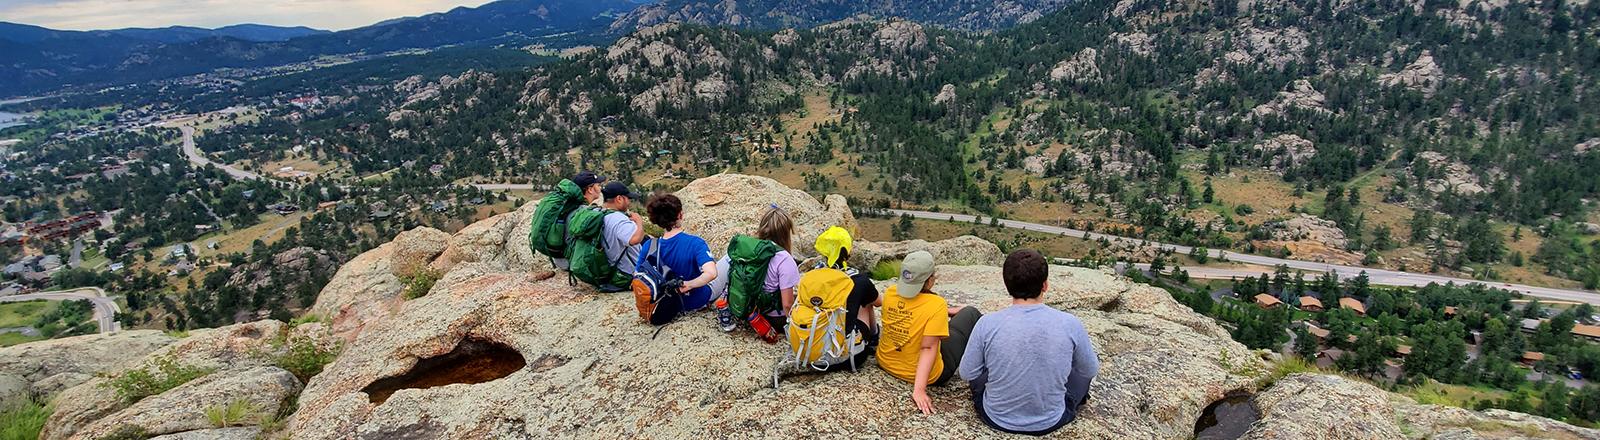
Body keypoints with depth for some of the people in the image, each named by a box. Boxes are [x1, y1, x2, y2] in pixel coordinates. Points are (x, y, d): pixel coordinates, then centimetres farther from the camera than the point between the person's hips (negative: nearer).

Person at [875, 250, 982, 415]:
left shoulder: (890, 292, -12)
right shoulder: (937, 304, -29)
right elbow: (928, 348, -31)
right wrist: (919, 389, -31)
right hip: (928, 374, -6)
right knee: (970, 314, 14)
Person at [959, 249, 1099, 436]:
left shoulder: (987, 324, -21)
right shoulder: (1070, 324, -19)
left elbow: (967, 374, -7)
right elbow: (1091, 371, -1)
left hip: (997, 418, 0)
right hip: (1051, 422, 1)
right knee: (1083, 370, 27)